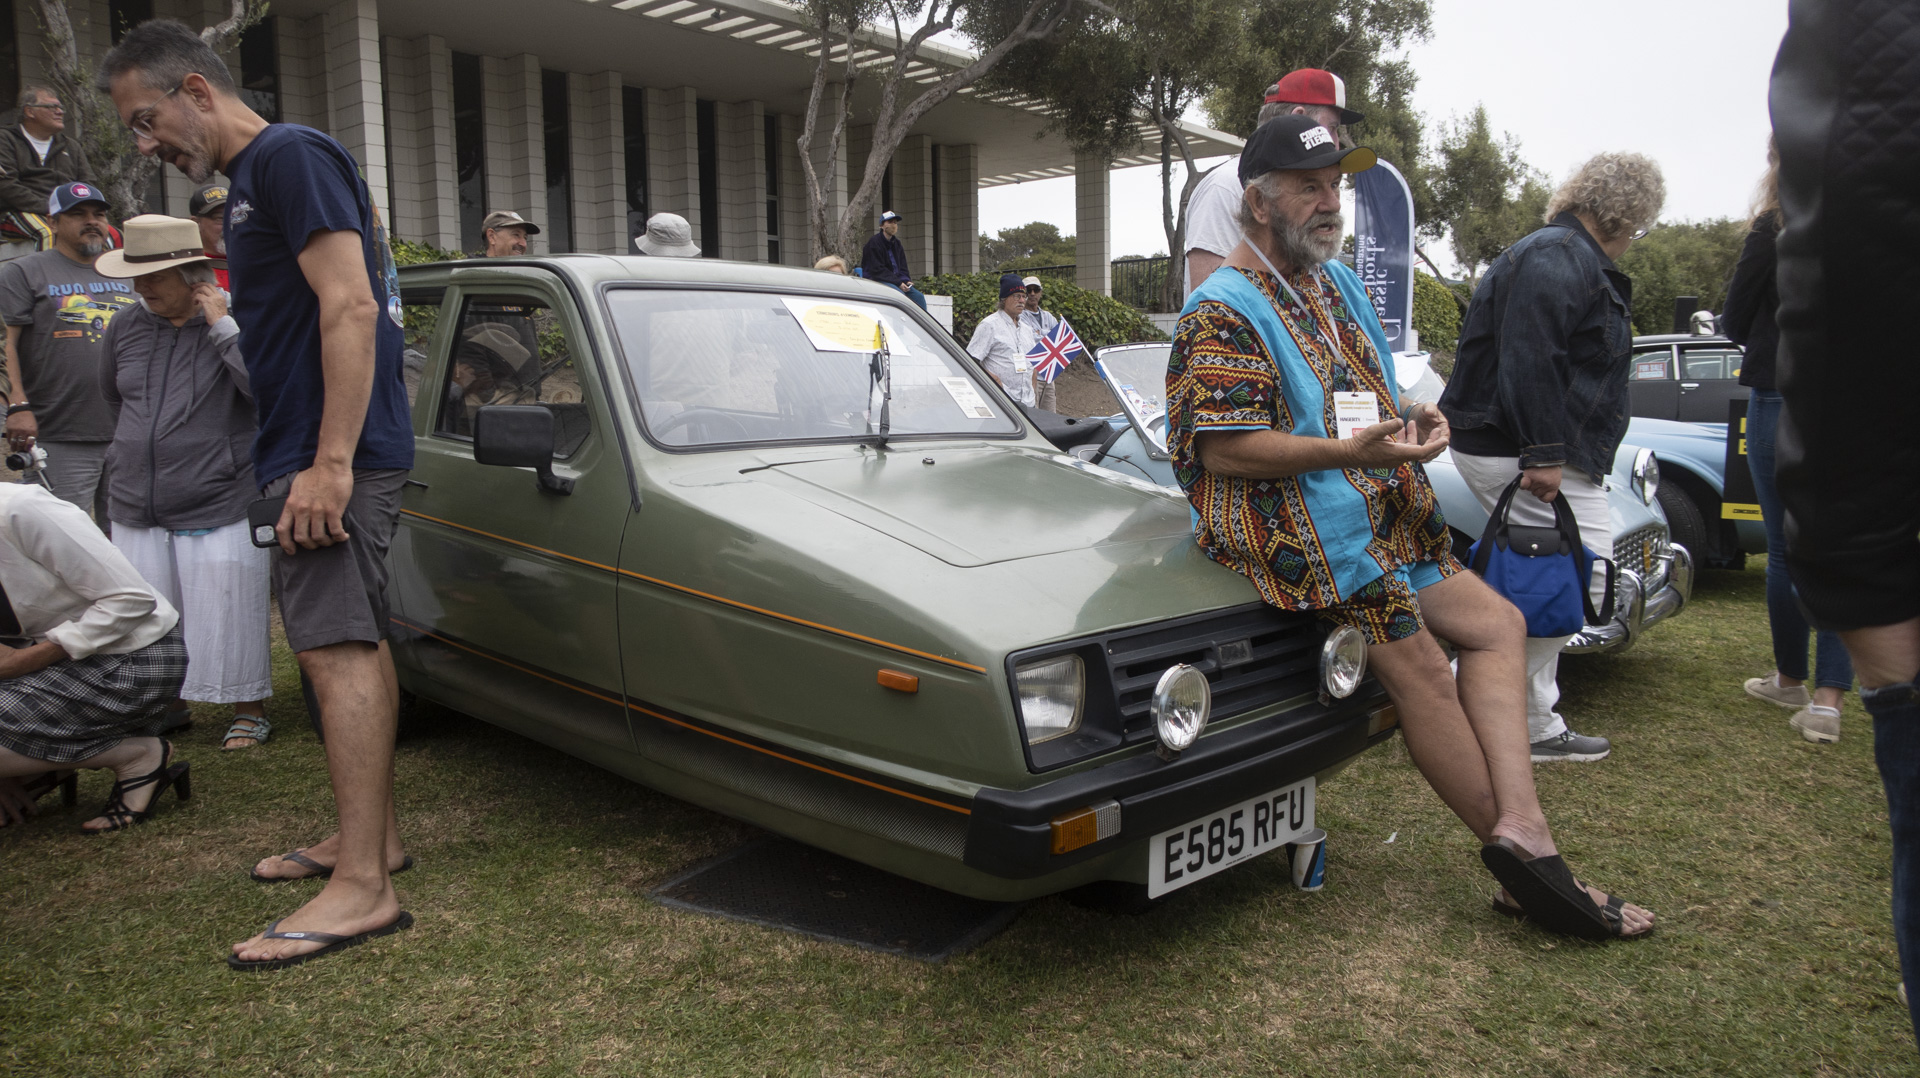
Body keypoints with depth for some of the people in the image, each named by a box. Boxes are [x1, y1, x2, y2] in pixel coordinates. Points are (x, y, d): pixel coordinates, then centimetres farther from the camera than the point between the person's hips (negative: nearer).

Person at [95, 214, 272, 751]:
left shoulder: (235, 323, -8)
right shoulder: (125, 330, 9)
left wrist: (222, 326, -21)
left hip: (219, 510, -6)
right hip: (135, 510, 6)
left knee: (226, 617, -1)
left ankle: (249, 713, 16)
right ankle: (167, 704, 32)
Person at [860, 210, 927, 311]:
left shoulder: (896, 244, 15)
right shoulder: (874, 242, -8)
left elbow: (902, 268, 16)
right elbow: (877, 270, -15)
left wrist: (905, 280, -8)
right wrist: (898, 283, -21)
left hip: (895, 280, 7)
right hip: (875, 280, -7)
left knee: (918, 296, -12)